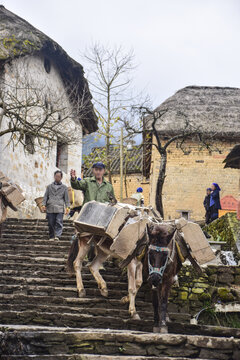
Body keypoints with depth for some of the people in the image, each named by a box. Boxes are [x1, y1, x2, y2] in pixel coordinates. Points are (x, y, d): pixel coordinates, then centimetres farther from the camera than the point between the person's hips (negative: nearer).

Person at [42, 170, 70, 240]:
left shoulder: (64, 187, 15)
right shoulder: (49, 186, 18)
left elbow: (66, 198, 10)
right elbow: (46, 196, 14)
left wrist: (67, 206, -2)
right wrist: (44, 204, 1)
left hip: (59, 208, -1)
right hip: (50, 208, 1)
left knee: (59, 222, -13)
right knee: (51, 223, 1)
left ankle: (57, 236, -17)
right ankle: (51, 237, 9)